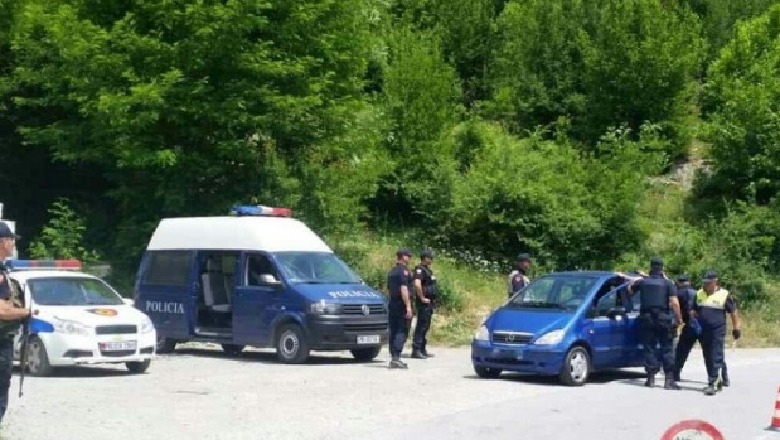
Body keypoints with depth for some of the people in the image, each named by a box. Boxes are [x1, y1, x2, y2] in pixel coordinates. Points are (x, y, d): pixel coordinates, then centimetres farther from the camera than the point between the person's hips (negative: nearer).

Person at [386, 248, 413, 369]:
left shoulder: (391, 272, 16)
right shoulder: (404, 271, -12)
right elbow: (404, 289, -20)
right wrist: (408, 306, -21)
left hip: (392, 305, 9)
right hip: (401, 306, -9)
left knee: (393, 332, 10)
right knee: (402, 331, -8)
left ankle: (393, 358, 11)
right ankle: (396, 358, -16)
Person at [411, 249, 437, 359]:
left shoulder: (428, 270, 17)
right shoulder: (420, 269, -14)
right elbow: (417, 284, -29)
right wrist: (422, 298, -23)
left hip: (429, 303, 10)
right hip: (424, 303, -10)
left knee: (425, 326, 13)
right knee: (421, 326, -9)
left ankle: (423, 350, 19)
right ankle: (416, 350, -9)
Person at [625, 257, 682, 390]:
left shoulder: (642, 282, 6)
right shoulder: (668, 284, -1)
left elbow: (629, 290, 23)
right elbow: (674, 303, -11)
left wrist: (636, 281, 39)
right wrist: (678, 318, -2)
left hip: (646, 319, 2)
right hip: (663, 319, -2)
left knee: (649, 348, 8)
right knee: (667, 349, 3)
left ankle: (651, 377, 6)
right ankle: (669, 379, -3)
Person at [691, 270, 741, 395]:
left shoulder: (724, 294, -5)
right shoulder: (699, 294, 10)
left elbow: (733, 312, 1)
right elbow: (694, 311, 21)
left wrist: (736, 327, 1)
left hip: (718, 332, -6)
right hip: (703, 331, 6)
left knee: (716, 358, -10)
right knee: (707, 358, 12)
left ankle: (712, 384, -13)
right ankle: (717, 381, 25)